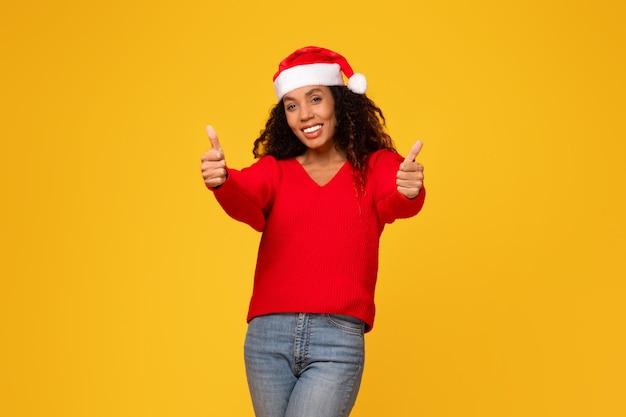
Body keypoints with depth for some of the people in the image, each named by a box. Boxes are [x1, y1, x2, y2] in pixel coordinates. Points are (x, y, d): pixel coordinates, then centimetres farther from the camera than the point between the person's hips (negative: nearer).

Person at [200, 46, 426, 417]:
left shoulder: (375, 166, 5)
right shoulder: (274, 169, 9)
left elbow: (395, 204, -15)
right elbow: (245, 201, -12)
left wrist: (409, 190, -40)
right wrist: (222, 181, -36)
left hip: (338, 339, -2)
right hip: (268, 337, 3)